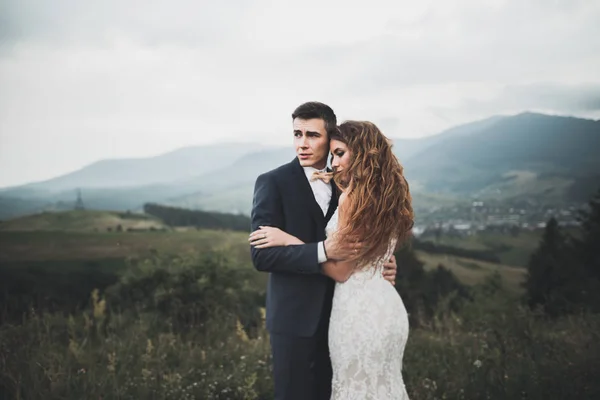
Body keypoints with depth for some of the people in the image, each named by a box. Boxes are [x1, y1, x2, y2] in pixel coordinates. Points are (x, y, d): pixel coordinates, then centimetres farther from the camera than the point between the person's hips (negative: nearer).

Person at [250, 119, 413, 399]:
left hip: (359, 311, -8)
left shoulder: (356, 197, -17)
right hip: (387, 308, 8)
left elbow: (340, 270, -15)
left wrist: (288, 239, -11)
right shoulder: (390, 196, 8)